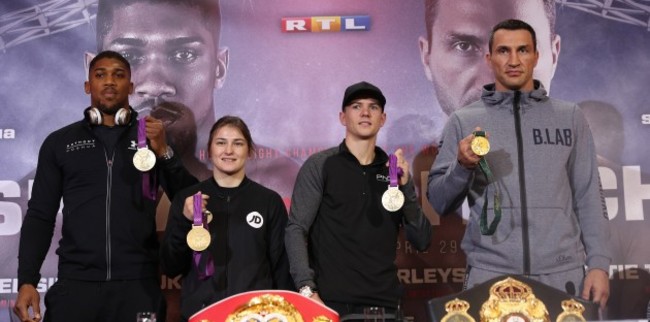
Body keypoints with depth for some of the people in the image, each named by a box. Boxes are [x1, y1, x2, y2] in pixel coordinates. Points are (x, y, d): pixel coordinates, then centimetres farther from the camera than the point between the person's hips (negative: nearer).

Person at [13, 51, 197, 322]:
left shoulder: (152, 138, 9)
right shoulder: (59, 142, 9)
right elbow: (40, 215, 7)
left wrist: (163, 152, -10)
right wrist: (27, 281, -3)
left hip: (139, 284, 0)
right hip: (75, 283, 1)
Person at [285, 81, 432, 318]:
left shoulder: (394, 170, 10)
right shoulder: (320, 165, 0)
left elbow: (422, 241, 5)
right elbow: (296, 229, -7)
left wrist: (405, 185, -7)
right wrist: (307, 288, -19)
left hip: (384, 302, 3)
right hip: (331, 301, -3)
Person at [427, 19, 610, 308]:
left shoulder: (570, 117, 8)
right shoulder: (463, 121, 5)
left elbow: (588, 197, 8)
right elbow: (438, 203, 4)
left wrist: (598, 263, 0)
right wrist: (463, 166, -14)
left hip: (562, 274, 1)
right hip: (489, 274, -1)